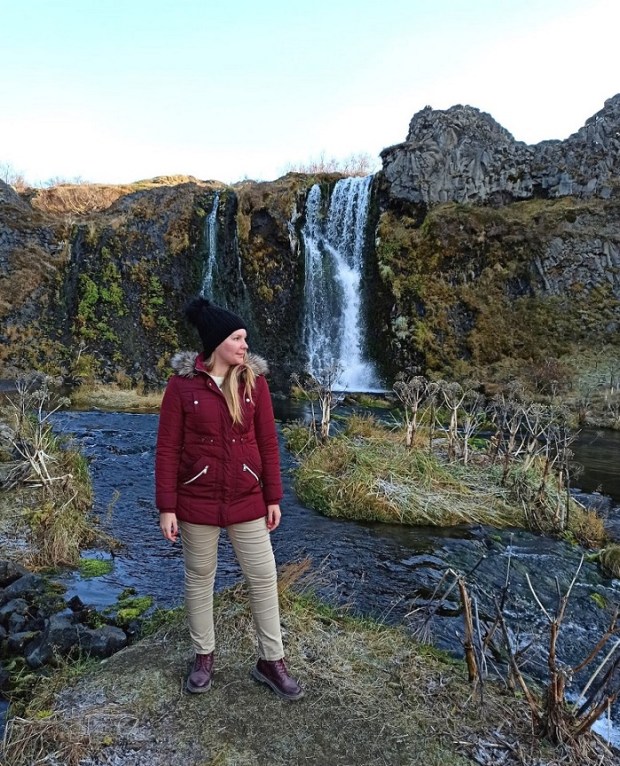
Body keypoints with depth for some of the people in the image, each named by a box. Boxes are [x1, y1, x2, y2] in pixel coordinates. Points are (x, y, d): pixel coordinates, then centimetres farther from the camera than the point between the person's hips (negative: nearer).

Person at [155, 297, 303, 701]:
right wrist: (167, 506, -8)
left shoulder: (255, 380, -3)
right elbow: (167, 449, -7)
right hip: (198, 501, -1)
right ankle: (204, 655, 36)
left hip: (247, 499, 2)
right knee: (199, 578, 14)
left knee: (264, 578, 7)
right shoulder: (182, 383, -10)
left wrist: (273, 498, 2)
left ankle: (272, 661, 26)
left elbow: (268, 442, 1)